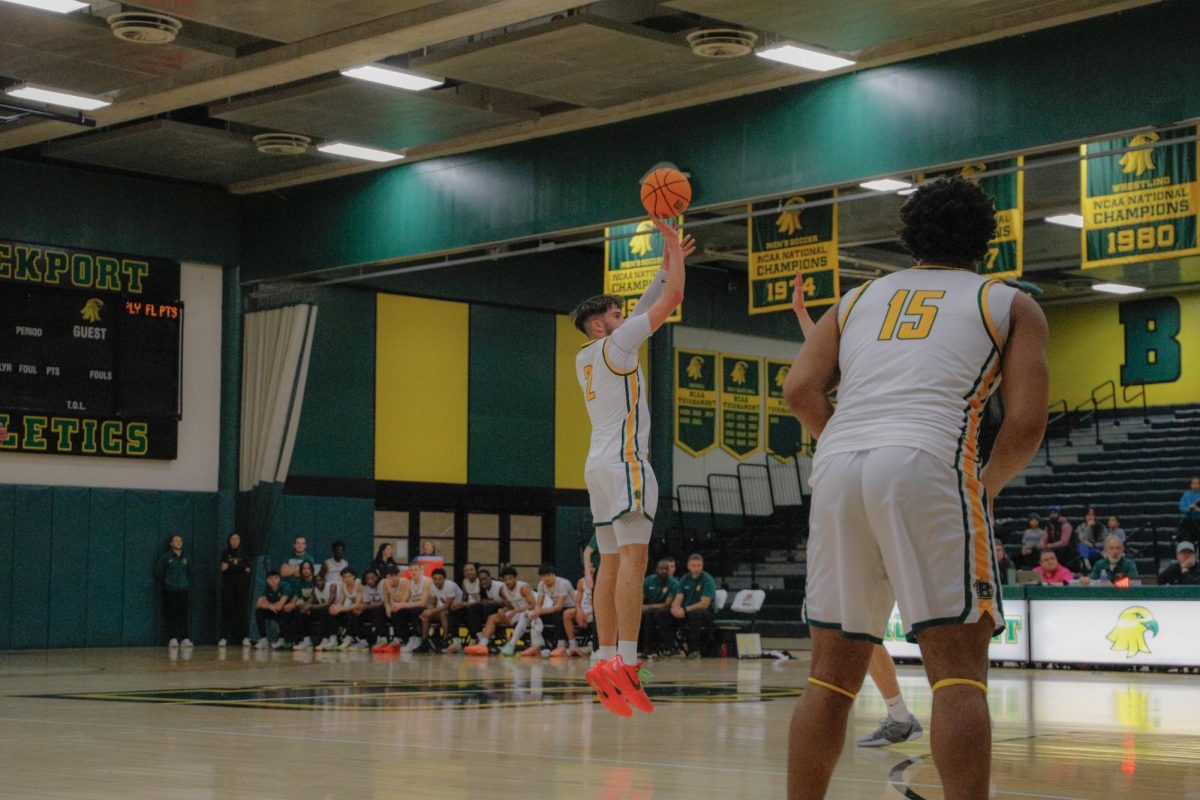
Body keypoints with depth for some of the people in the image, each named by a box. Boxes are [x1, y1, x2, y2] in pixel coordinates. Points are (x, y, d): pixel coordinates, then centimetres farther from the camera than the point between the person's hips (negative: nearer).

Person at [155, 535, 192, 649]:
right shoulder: (165, 557, 2)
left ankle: (185, 639, -7)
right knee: (172, 614, -6)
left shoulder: (185, 558, 14)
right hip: (170, 591, -3)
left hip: (183, 590, 3)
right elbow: (158, 571, 6)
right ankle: (173, 639, -4)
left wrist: (189, 586, 12)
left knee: (185, 614, -6)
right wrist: (164, 583, 6)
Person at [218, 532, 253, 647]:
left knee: (243, 611, -6)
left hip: (242, 586, 1)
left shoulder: (244, 555, 12)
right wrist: (241, 569, -11)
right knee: (226, 611, -6)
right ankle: (224, 637, -6)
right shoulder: (224, 554, 9)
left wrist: (230, 567, -7)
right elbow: (223, 568, -4)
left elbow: (248, 569, 1)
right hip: (228, 586, -1)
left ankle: (245, 637, -6)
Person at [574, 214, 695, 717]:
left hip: (600, 465, 9)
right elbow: (671, 299, -3)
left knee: (612, 563, 6)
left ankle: (607, 659, 0)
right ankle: (624, 662, -24)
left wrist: (668, 263, 31)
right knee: (633, 558, -15)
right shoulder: (614, 345, -4)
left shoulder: (585, 358, 20)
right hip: (625, 462, -9)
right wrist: (673, 247, 8)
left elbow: (648, 307, 30)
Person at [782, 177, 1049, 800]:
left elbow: (800, 391, 12)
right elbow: (1025, 424, 6)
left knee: (833, 672, 11)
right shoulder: (1010, 305, 18)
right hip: (929, 465, -4)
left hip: (836, 467, 4)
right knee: (958, 669, -3)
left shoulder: (858, 299, 26)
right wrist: (988, 486, 22)